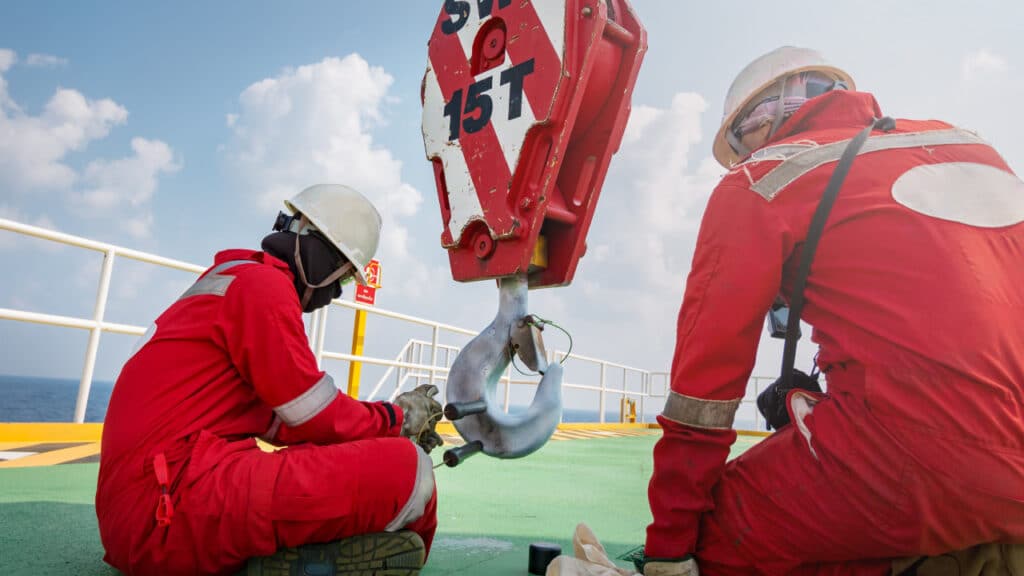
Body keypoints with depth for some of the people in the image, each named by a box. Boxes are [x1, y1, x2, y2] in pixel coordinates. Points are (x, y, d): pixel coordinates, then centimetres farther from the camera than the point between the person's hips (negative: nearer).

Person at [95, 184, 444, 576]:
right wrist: (399, 419, 9)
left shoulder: (228, 281, 23)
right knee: (408, 471, -21)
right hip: (179, 499, -11)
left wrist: (389, 427, 15)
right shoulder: (262, 282, -8)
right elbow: (317, 417, -9)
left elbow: (279, 419, 22)